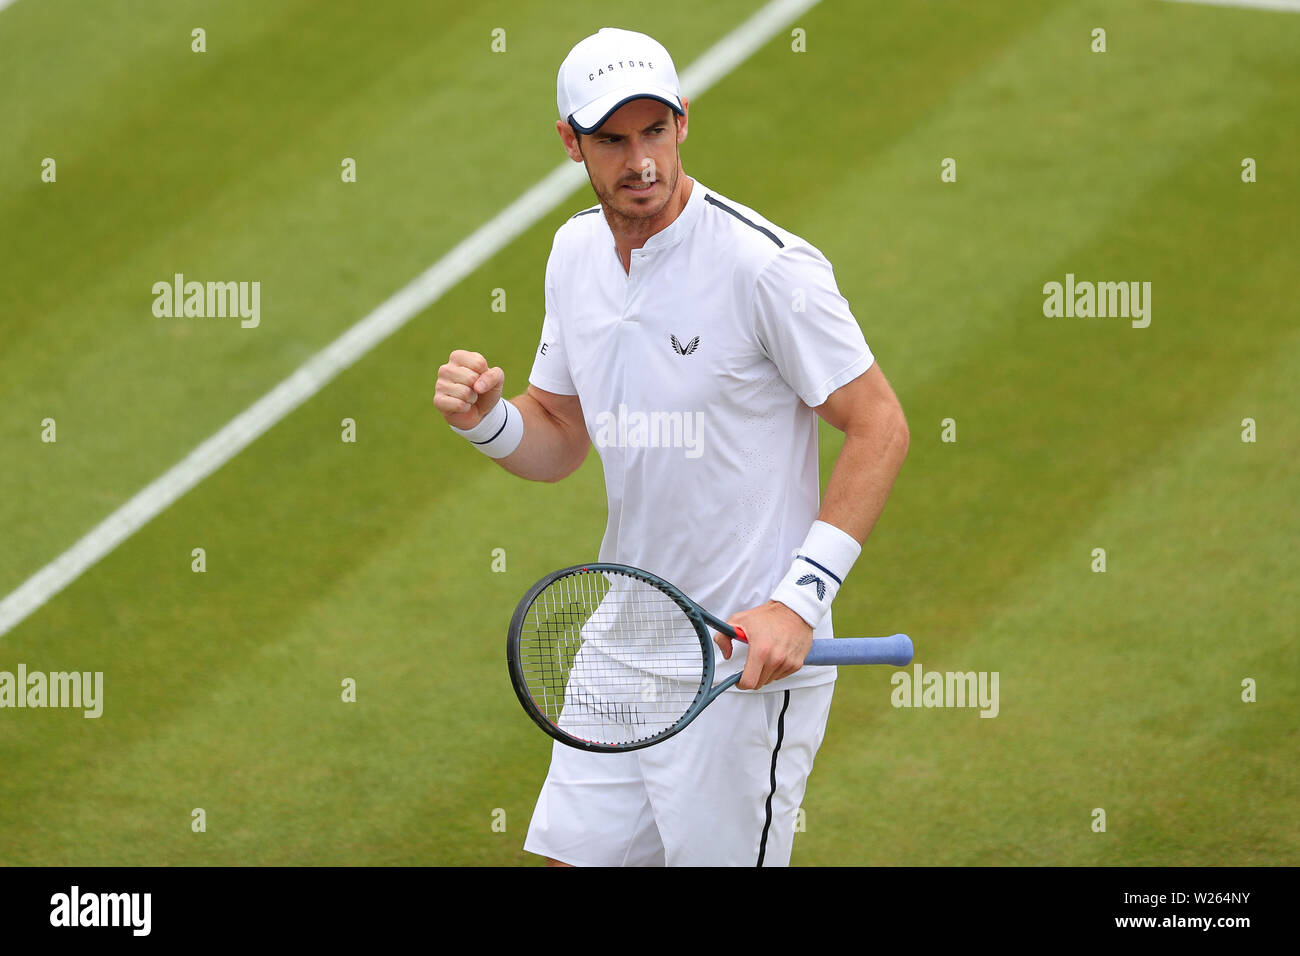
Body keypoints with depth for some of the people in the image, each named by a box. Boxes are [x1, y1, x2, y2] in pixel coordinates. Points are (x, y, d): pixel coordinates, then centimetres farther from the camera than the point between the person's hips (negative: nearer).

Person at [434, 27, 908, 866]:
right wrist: (485, 418, -7)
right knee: (575, 852, 9)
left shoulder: (768, 265, -17)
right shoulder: (576, 252, 6)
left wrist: (800, 599, -20)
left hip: (748, 659, -7)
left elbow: (881, 427, -14)